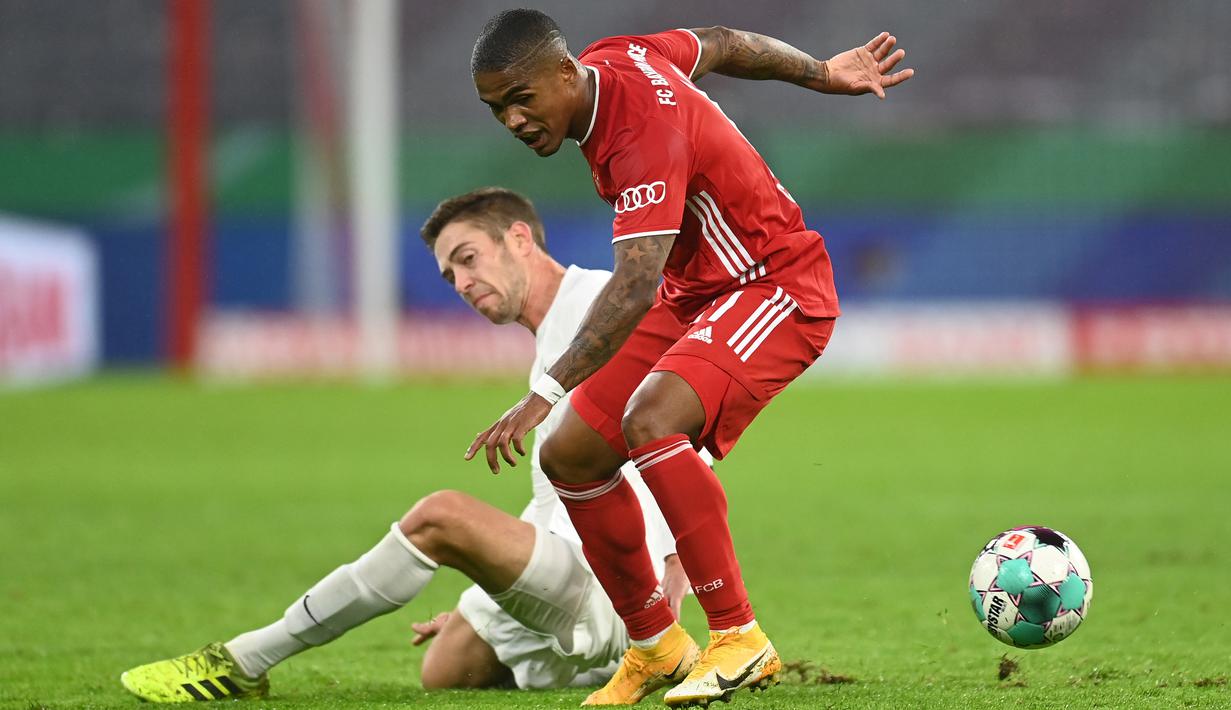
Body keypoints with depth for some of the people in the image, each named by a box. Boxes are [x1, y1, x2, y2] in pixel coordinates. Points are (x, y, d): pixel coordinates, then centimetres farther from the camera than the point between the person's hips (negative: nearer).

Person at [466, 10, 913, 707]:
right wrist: (822, 74, 27)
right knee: (571, 453, -2)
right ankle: (657, 647, 13)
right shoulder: (613, 59, -4)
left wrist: (545, 393, -48)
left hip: (779, 290, -10)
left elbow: (635, 285, -41)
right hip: (692, 293, 10)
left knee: (650, 420, -34)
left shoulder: (645, 133, -32)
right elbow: (724, 44, 13)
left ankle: (741, 640, -27)